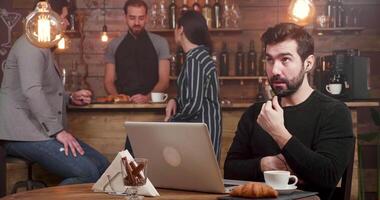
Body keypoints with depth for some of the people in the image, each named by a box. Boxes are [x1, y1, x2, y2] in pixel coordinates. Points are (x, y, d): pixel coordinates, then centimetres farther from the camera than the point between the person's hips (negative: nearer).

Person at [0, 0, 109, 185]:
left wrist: (71, 98, 14)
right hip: (23, 133, -11)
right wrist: (58, 131, -24)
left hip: (42, 130, 11)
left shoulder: (42, 47, 23)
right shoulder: (31, 45, -11)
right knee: (87, 173, -23)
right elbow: (31, 91, -23)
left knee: (101, 165, -2)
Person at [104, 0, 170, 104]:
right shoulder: (114, 45, 8)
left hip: (151, 104, -1)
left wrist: (147, 98, -16)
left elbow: (164, 81, 0)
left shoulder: (160, 43, 4)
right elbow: (109, 81, 9)